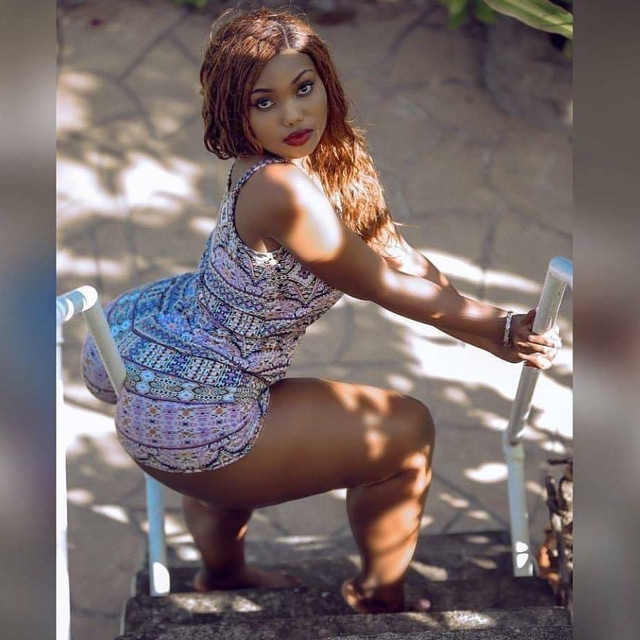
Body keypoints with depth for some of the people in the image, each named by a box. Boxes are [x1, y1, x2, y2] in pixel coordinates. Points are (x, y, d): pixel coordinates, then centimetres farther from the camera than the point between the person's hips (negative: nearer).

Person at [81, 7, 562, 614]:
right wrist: (499, 329, -2)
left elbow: (386, 245, 6)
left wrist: (496, 329, 2)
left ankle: (221, 569, 57)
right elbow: (382, 285, -15)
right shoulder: (285, 190, -27)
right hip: (183, 426, -10)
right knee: (407, 428, 4)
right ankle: (381, 598, 28)